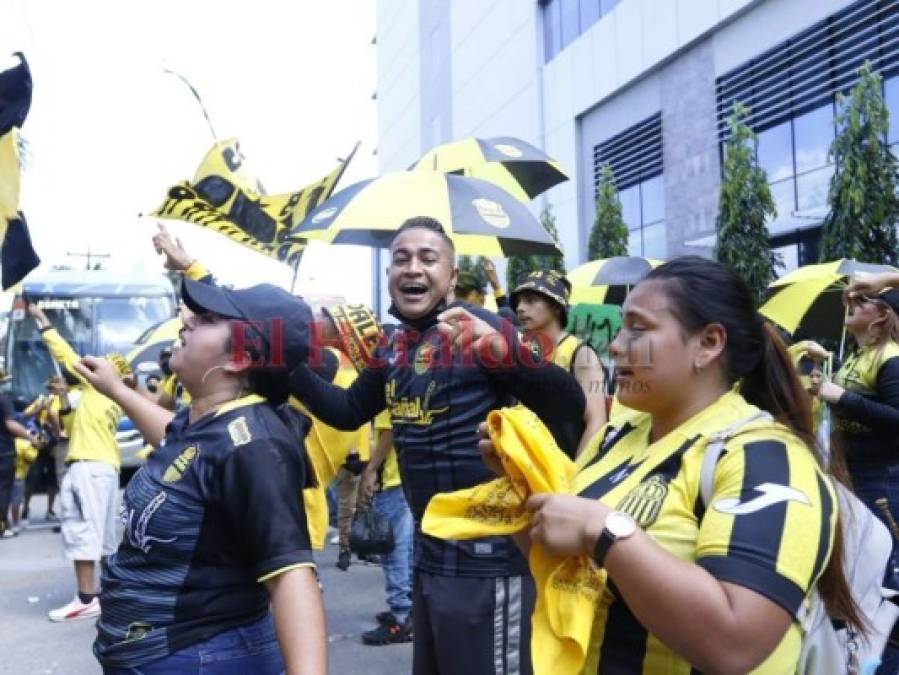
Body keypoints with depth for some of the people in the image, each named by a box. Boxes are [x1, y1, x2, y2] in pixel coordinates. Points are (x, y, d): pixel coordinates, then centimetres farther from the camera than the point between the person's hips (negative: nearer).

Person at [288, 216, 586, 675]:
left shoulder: (475, 329, -16)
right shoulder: (395, 345, 7)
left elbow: (569, 404, -24)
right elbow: (348, 411, 20)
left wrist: (504, 352, -41)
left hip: (484, 557, -8)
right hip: (429, 553, 8)